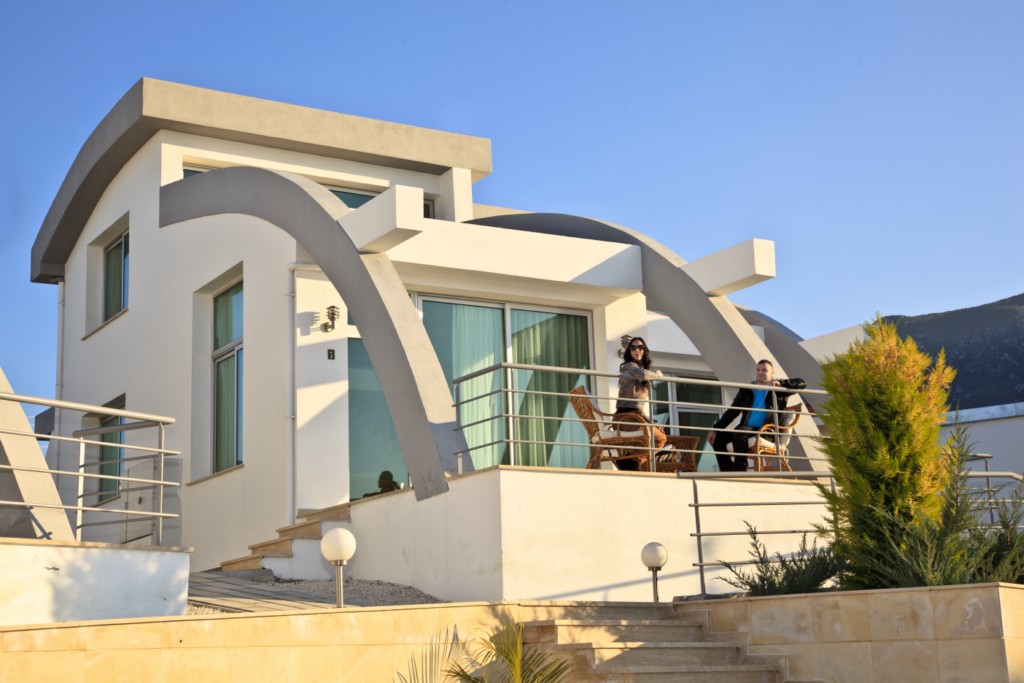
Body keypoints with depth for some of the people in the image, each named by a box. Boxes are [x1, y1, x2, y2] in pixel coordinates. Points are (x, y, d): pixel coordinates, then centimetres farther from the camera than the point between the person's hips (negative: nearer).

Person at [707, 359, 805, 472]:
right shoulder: (746, 390, 18)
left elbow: (801, 383, 1)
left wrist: (780, 383, -13)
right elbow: (732, 411, 16)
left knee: (740, 432, -33)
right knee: (718, 438, -13)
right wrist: (715, 429, 6)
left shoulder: (778, 389, 10)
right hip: (746, 430, 5)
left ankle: (740, 471, -30)